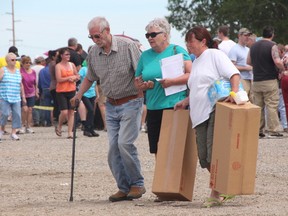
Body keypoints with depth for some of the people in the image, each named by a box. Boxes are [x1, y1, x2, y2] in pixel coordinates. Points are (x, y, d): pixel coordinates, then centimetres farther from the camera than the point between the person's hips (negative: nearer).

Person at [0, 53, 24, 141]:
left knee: (17, 114, -3)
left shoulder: (18, 71, 15)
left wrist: (23, 95, 19)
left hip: (16, 98, 5)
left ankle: (13, 133, 4)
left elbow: (21, 85, 22)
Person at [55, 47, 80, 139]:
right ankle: (59, 127, 17)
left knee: (71, 111, 1)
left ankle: (70, 132, 4)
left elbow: (77, 76, 16)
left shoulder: (72, 65, 9)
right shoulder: (58, 66, -5)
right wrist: (69, 78, -12)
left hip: (71, 91, 4)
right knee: (64, 112, -11)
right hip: (61, 91, -4)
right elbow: (59, 79, -14)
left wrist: (74, 78, -5)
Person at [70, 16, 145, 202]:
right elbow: (90, 78, 19)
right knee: (113, 147, 2)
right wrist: (79, 95, 12)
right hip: (111, 106, 6)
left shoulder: (128, 46, -13)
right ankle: (124, 188, 9)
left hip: (131, 102, -6)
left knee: (125, 143, -16)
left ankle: (137, 184, -2)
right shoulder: (94, 53, 4)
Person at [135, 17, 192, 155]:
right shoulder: (145, 56, 16)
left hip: (174, 106, -6)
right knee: (157, 151, 6)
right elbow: (137, 82, 22)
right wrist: (144, 86, 0)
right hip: (153, 108, 6)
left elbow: (192, 74, -9)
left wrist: (172, 81, -20)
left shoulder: (177, 51, 0)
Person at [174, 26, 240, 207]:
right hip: (199, 114, 9)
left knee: (214, 153, -15)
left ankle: (217, 192, -11)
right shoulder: (196, 62, 24)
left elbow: (234, 74, -13)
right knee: (204, 156, 2)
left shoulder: (215, 55, -2)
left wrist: (234, 92, -29)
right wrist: (186, 102, 19)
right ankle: (220, 190, 10)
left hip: (215, 111, -9)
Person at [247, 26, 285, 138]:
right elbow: (277, 62, -21)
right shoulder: (272, 46, -10)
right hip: (270, 81, -6)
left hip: (256, 81, 6)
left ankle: (258, 131, 10)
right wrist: (283, 69, -3)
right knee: (272, 106, -4)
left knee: (258, 107, 9)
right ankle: (273, 131, -5)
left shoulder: (253, 46, 10)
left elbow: (248, 62, 18)